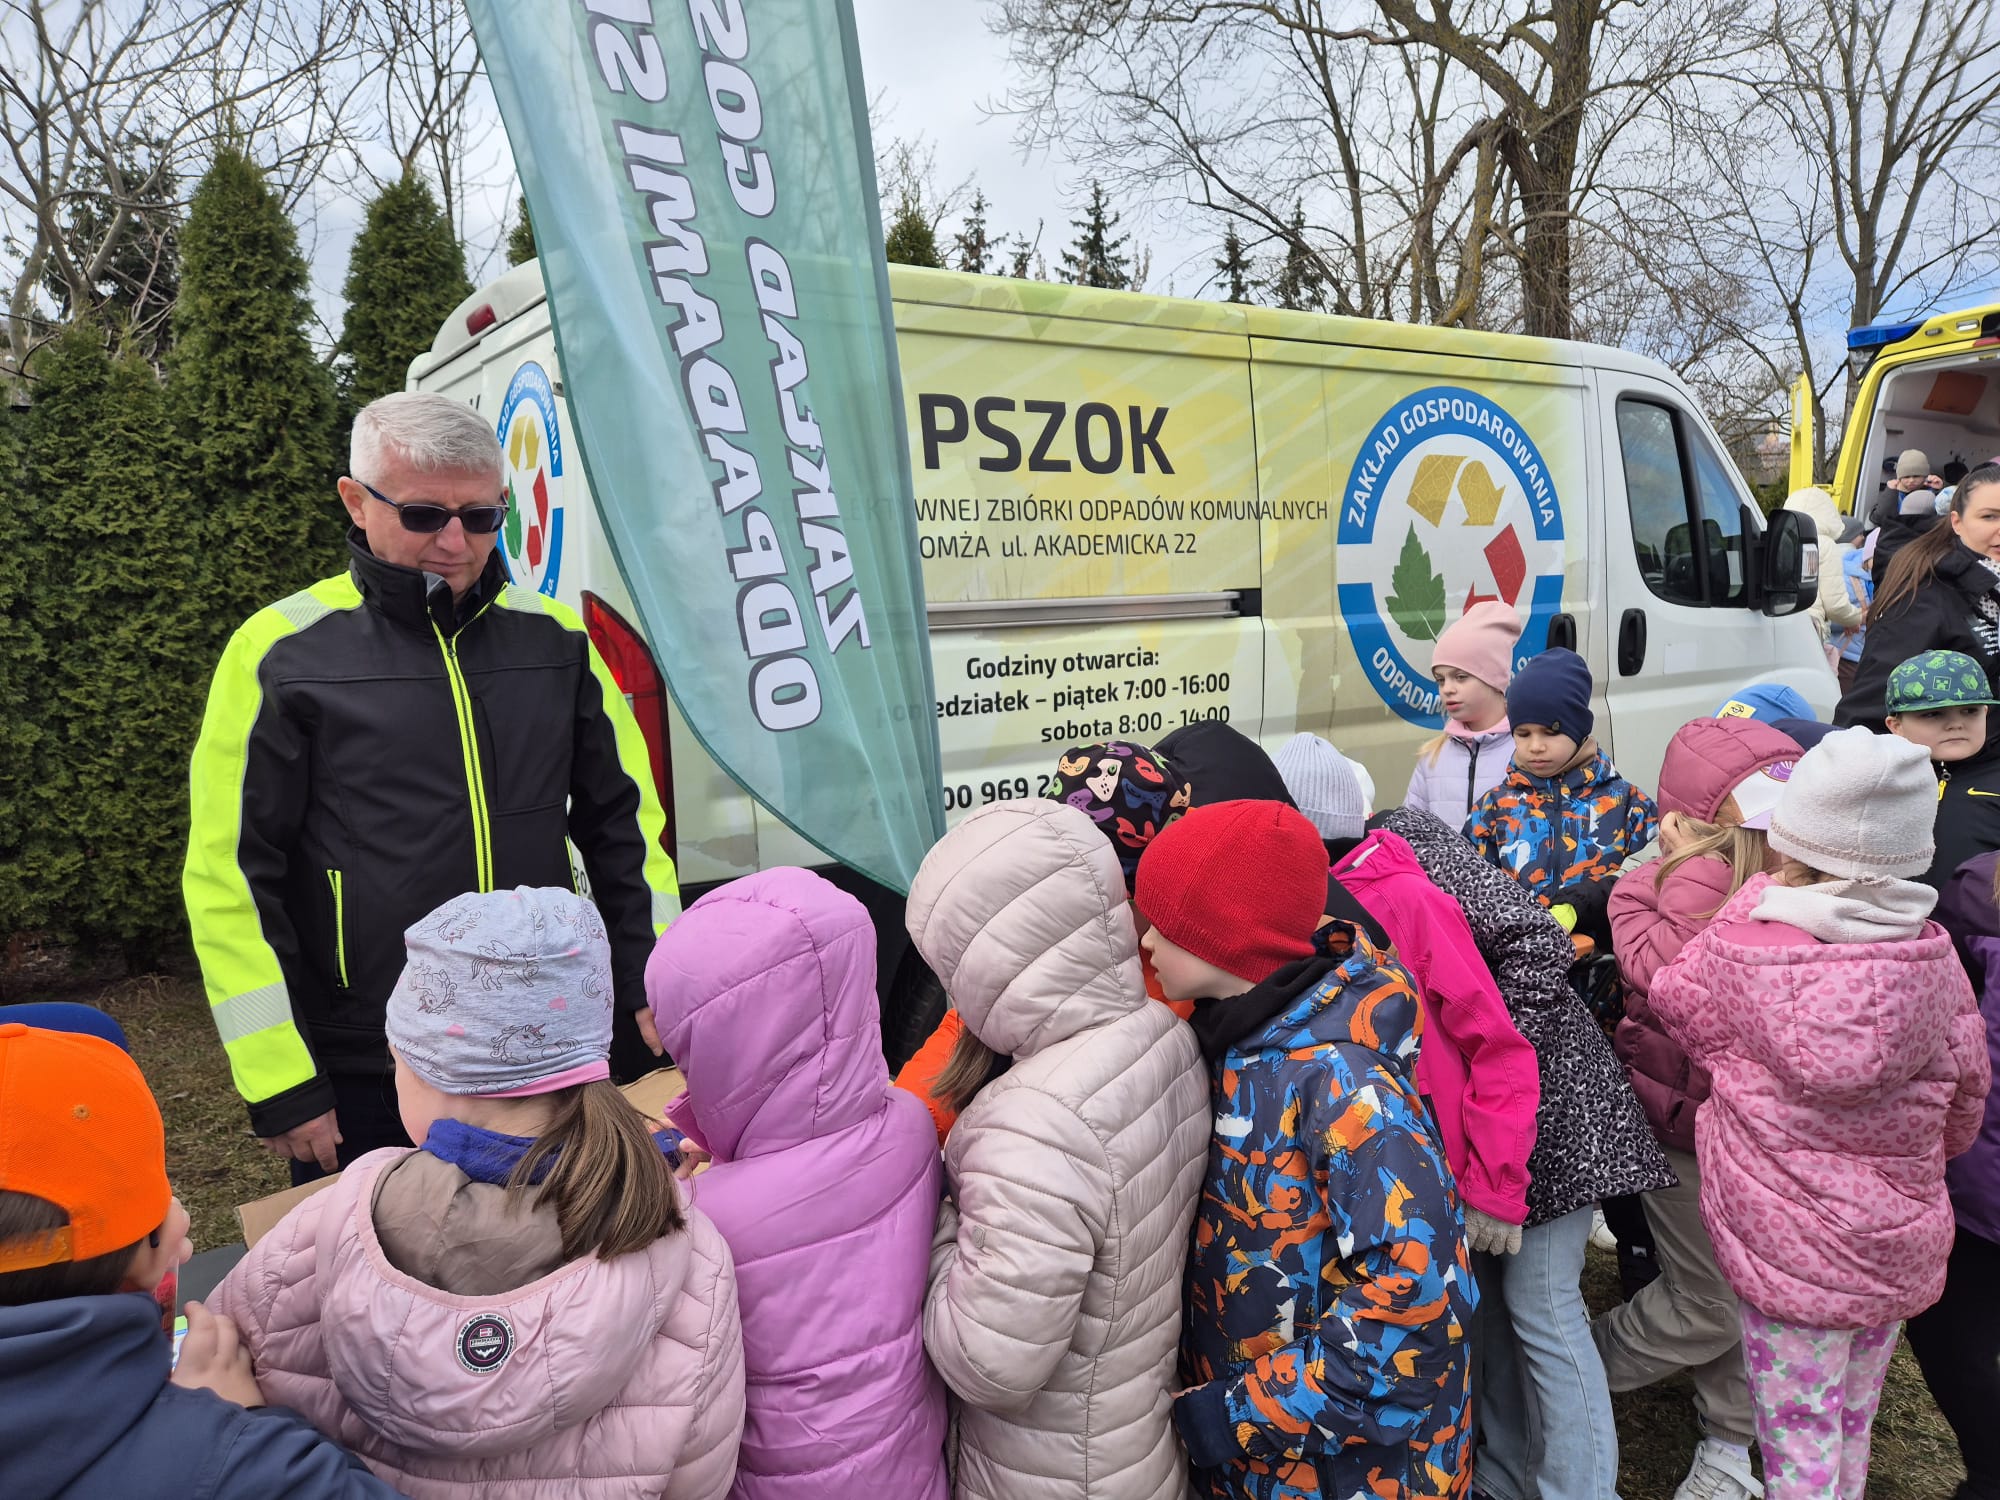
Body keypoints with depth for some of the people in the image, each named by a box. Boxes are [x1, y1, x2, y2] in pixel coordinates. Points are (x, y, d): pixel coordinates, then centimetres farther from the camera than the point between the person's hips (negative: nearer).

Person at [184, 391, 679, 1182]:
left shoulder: (555, 637, 3)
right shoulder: (281, 653, -7)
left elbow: (626, 821, 9)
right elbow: (230, 879, -6)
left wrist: (652, 983, 3)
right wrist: (280, 1086, -7)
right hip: (363, 1086, -3)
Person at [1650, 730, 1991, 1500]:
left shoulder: (1748, 952, -22)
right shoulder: (1933, 954, -8)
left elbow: (1674, 1000, -1)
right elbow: (1964, 1103, 4)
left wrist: (1754, 907, -1)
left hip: (1789, 1251, -4)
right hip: (1901, 1245, 5)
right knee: (1852, 1429, 23)